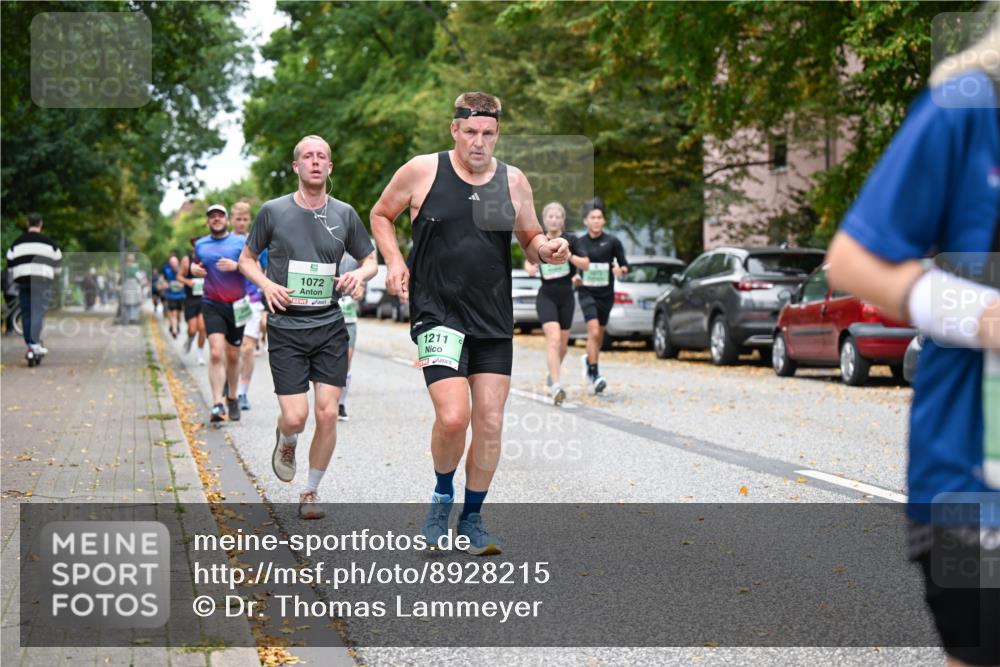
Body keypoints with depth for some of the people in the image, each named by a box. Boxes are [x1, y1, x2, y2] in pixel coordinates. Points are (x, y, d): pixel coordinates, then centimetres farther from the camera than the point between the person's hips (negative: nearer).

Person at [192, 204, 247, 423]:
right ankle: (217, 404, -20)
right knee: (216, 353, -17)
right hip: (212, 305, 0)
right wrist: (195, 269, 3)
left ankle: (232, 399, 31)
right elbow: (195, 264, 27)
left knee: (233, 356, 10)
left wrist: (236, 265, -20)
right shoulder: (200, 245, 9)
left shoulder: (241, 242, 2)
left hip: (236, 306, 0)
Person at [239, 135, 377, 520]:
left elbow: (370, 260, 16)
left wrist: (360, 275, -8)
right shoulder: (273, 211, 0)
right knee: (295, 417, -10)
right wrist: (266, 284, -9)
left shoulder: (344, 214, 5)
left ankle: (311, 492, 15)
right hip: (285, 328, -2)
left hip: (330, 327, 2)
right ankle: (286, 442, 28)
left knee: (327, 414, -4)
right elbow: (247, 258, 11)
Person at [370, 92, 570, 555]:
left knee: (490, 422, 3)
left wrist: (548, 250, -7)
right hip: (437, 312, -4)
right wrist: (394, 261, -4)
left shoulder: (513, 182, 5)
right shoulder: (421, 172, -3)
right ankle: (442, 496, 12)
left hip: (494, 320, 4)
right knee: (452, 416, -18)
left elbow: (530, 240, 17)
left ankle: (472, 519, 21)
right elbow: (381, 215, 12)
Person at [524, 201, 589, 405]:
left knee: (563, 344, 11)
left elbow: (586, 265, -5)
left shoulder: (570, 240, -1)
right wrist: (531, 269, -6)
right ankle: (556, 386, -25)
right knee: (553, 339, -18)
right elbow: (529, 262, 17)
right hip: (546, 296, -2)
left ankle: (552, 375, 38)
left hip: (566, 296, 2)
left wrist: (569, 255, -21)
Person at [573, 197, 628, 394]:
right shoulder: (579, 243, 2)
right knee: (594, 331, -17)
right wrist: (574, 278, -8)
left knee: (599, 334, 13)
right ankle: (594, 374, -14)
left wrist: (620, 270, -21)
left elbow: (625, 266, 1)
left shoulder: (612, 242, -2)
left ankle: (589, 360, 41)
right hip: (587, 292, -1)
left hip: (606, 293, 1)